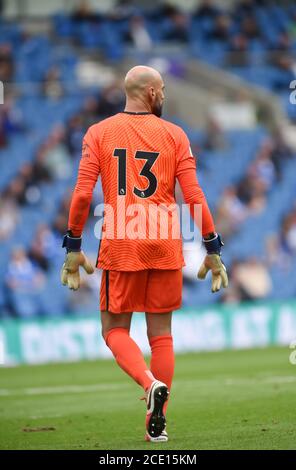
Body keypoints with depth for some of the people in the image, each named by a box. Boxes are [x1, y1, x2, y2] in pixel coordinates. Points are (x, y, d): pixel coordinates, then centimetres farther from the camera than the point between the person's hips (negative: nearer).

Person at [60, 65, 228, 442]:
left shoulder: (99, 133, 3)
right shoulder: (174, 135, 3)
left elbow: (82, 194, -4)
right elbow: (194, 196, -3)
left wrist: (73, 247, 4)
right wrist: (213, 248, 4)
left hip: (120, 245, -1)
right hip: (165, 245, 1)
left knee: (115, 330, 10)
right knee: (161, 334, 10)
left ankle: (151, 383, -18)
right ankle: (156, 423, 8)